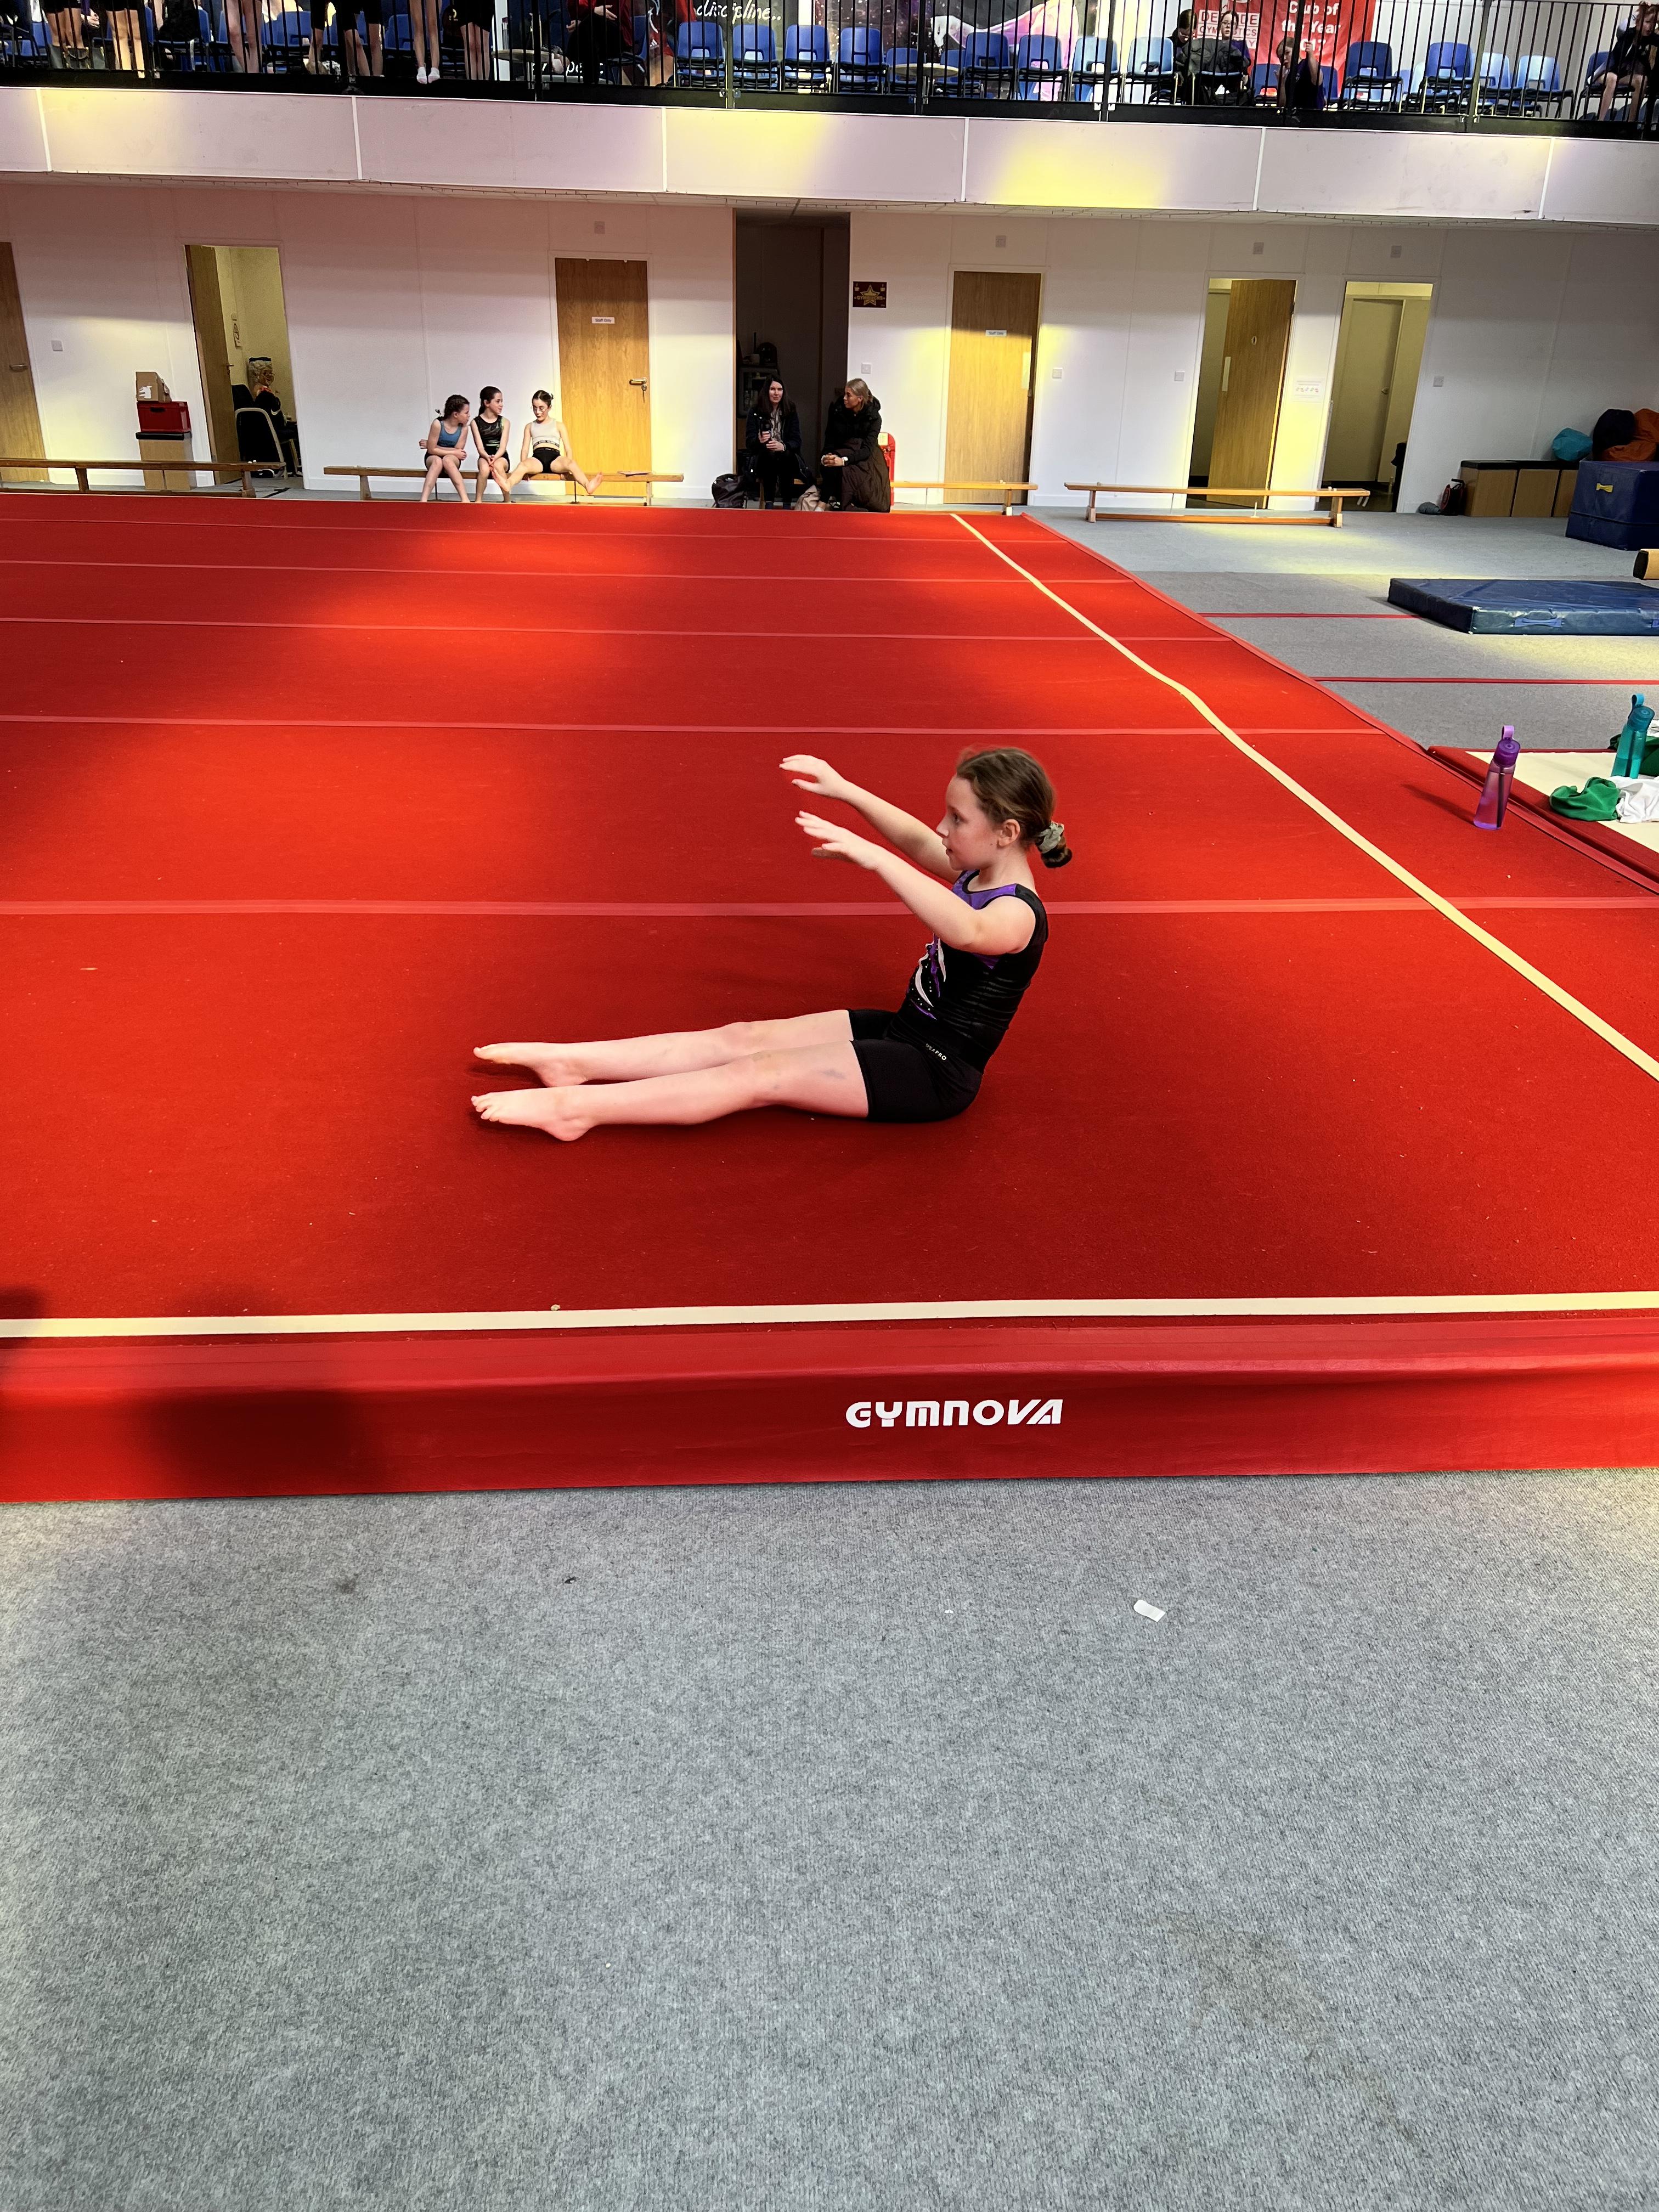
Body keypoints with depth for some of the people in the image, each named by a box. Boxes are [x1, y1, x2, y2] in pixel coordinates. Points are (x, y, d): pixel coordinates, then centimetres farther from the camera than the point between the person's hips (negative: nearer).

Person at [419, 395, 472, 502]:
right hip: (433, 459, -1)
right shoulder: (438, 424, -17)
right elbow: (432, 450, -16)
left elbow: (458, 450, -9)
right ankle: (423, 501, -50)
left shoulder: (463, 428, -10)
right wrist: (454, 453, -15)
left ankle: (465, 500, -45)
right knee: (438, 461, -37)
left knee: (447, 459, -35)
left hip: (453, 460, 1)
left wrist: (433, 446, -9)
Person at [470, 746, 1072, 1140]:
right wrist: (845, 791, 17)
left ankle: (574, 1108, -23)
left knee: (761, 1073, -20)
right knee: (743, 1037, -3)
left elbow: (965, 930, -49)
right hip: (905, 1033, 9)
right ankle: (574, 1063, -6)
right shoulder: (976, 872, 5)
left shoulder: (1016, 914, -25)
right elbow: (919, 843, 25)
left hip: (936, 1075, -9)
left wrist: (871, 855, -55)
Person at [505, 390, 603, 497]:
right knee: (523, 465, -36)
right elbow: (525, 449, 17)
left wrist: (568, 467, -8)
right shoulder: (530, 427, 25)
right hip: (537, 458, 1)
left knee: (571, 463, -36)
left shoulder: (559, 425, 21)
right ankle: (508, 485, -68)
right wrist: (523, 465, -5)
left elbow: (568, 449, 13)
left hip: (555, 457, -1)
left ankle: (588, 486, -66)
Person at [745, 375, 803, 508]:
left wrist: (783, 446, -26)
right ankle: (768, 503, -38)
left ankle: (787, 505, -34)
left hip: (787, 458, 1)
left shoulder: (791, 412, 6)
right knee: (769, 455, -33)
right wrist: (759, 441, -29)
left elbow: (797, 441, -2)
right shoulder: (755, 412, 4)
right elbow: (749, 442, -3)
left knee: (787, 455, -32)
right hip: (762, 459, -1)